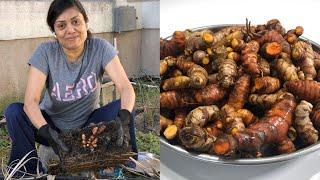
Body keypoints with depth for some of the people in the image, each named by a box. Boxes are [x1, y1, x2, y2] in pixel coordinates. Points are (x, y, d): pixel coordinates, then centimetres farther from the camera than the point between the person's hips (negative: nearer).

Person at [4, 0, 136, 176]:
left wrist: (124, 115, -47)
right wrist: (45, 130, -45)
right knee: (14, 111, -25)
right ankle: (27, 172, -10)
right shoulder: (45, 52, -17)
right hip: (52, 124, 0)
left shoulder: (100, 48, -16)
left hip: (89, 124, 0)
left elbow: (125, 87, -25)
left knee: (122, 107, -26)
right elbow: (30, 101, -26)